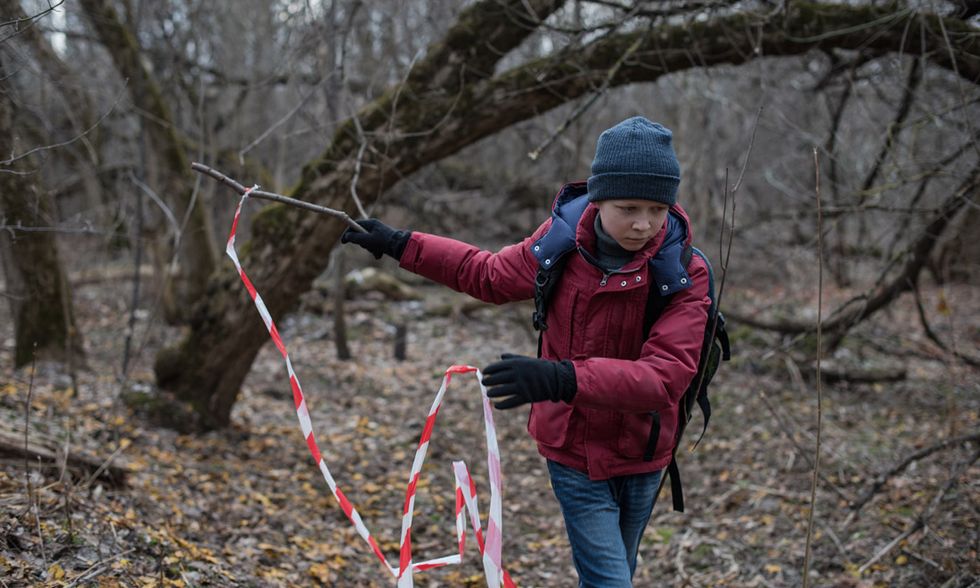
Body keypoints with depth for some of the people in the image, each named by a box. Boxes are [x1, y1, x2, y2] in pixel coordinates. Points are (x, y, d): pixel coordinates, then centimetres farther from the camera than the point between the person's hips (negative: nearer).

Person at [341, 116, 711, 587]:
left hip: (642, 458, 1)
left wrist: (561, 378, -45)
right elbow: (490, 275, 8)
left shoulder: (684, 275, -19)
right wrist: (399, 244, 10)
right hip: (575, 453, 0)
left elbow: (666, 375, -32)